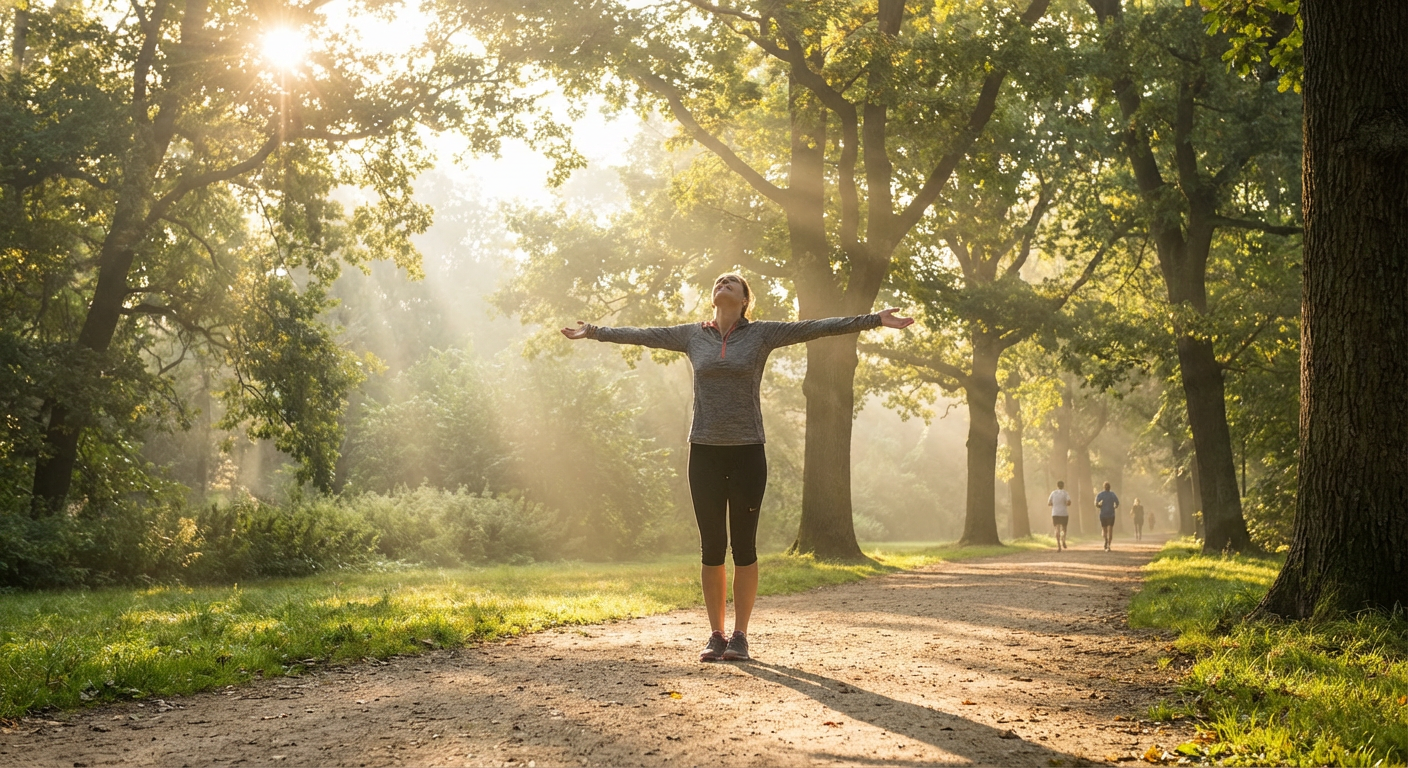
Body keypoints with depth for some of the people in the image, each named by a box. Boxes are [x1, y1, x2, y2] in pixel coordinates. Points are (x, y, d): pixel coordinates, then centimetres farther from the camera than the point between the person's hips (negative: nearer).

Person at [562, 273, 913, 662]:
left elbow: (817, 327, -2)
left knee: (744, 547, 1)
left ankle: (740, 635, 10)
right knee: (712, 547, 4)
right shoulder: (692, 335, 8)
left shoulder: (762, 333, 2)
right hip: (705, 453, 2)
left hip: (747, 453, -1)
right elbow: (641, 335, 17)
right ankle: (716, 635, 14)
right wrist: (595, 332, 20)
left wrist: (875, 320, -6)